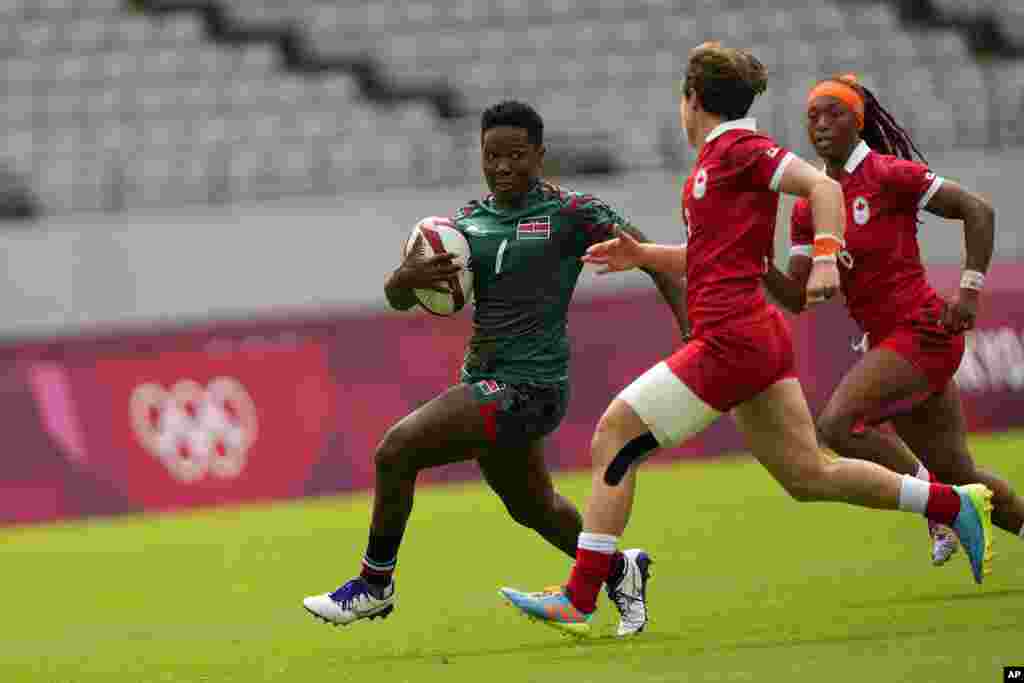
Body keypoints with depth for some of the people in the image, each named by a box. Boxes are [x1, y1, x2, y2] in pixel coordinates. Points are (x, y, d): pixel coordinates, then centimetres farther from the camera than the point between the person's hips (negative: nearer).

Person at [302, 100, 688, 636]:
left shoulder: (570, 213, -9)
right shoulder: (467, 222, 8)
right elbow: (397, 298, 6)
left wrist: (691, 330, -16)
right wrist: (410, 276, -19)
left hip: (526, 389, -7)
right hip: (484, 381, 8)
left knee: (395, 451, -18)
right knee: (532, 508, 25)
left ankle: (375, 584, 0)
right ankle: (622, 570, 50)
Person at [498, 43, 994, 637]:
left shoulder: (738, 148, -7)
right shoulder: (717, 159, 20)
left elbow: (822, 186, -17)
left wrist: (826, 256, -30)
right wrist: (642, 256, 18)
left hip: (731, 341, -10)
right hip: (759, 337, 10)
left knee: (613, 438, -7)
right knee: (808, 476, 11)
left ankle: (578, 603, -9)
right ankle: (957, 504, 13)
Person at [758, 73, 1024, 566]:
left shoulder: (888, 174, -9)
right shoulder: (809, 206, 11)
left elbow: (978, 211, -9)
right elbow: (798, 297, 9)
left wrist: (969, 290, -15)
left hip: (921, 332, -8)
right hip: (887, 340, 8)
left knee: (838, 424, -22)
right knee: (957, 476, 11)